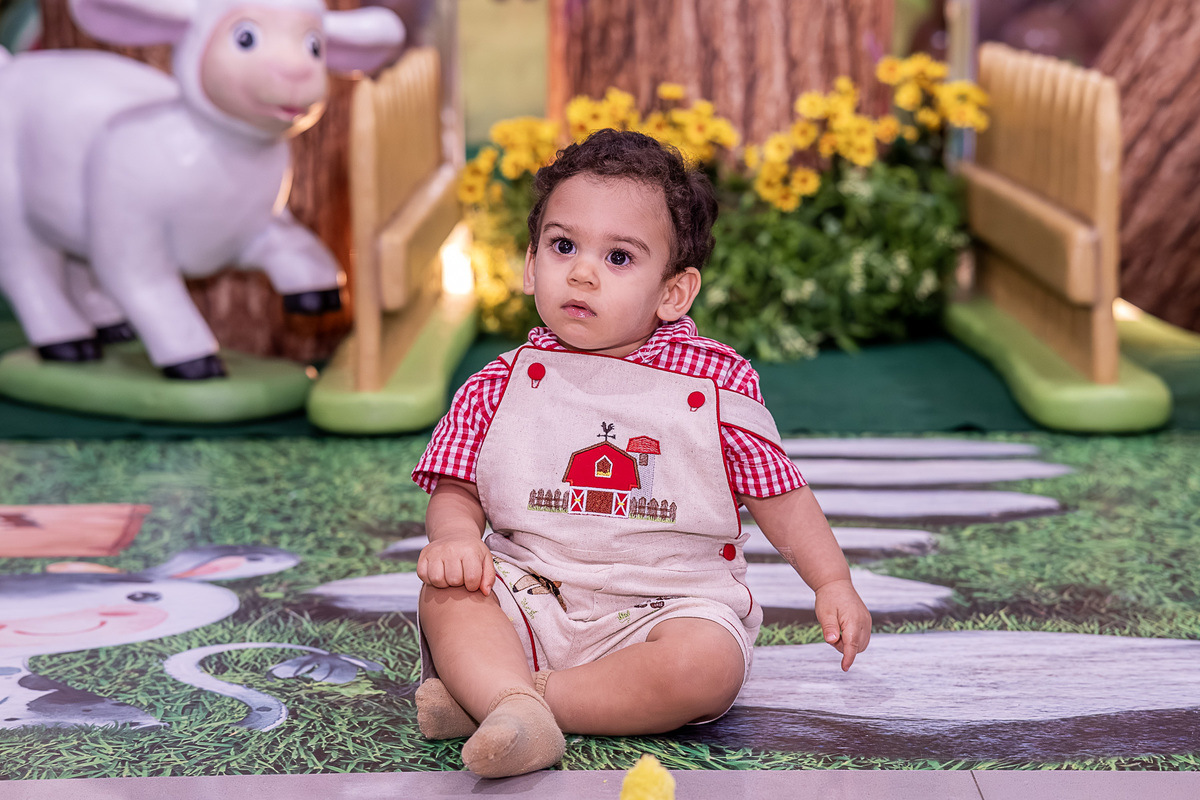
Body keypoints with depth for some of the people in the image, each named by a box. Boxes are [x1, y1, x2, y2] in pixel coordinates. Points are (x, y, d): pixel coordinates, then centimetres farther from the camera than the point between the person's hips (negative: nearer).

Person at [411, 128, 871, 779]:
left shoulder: (714, 384, -1)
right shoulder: (502, 386, 3)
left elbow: (779, 494, 8)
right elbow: (455, 492, 7)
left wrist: (833, 584, 4)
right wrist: (453, 539, -16)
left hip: (672, 598, -1)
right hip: (530, 597, 2)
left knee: (709, 665, -31)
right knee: (444, 595, -23)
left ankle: (507, 693, -26)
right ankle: (515, 713, -41)